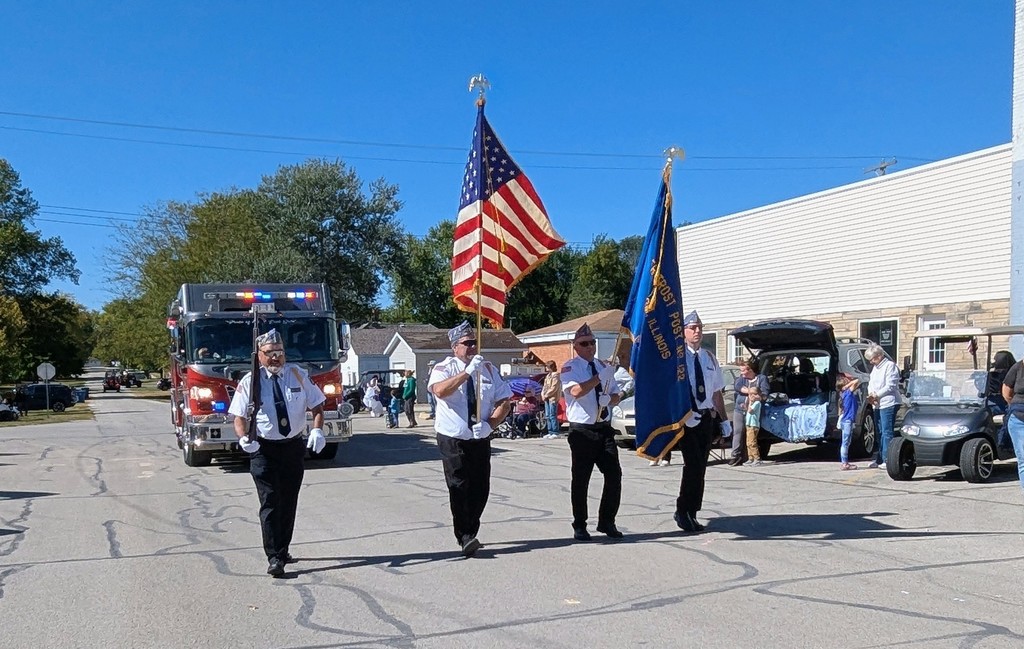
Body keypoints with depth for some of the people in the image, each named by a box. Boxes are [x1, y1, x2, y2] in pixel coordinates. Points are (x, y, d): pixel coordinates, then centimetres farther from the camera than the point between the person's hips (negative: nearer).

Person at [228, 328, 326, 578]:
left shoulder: (298, 375, 3)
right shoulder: (249, 382, -4)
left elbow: (317, 406, 5)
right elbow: (240, 416, -4)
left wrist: (317, 430, -13)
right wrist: (243, 438, -24)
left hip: (294, 447, 3)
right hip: (264, 449, -3)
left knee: (289, 502, 13)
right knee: (270, 503, -9)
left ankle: (283, 550, 28)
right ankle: (274, 558, -7)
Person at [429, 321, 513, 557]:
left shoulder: (488, 369, 7)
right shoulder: (443, 368, -5)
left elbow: (503, 402, 4)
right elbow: (439, 390, -27)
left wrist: (490, 424, -13)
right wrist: (468, 372, -32)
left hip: (480, 439, 4)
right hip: (452, 439, -4)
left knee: (481, 489, 7)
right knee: (459, 488, -10)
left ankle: (469, 533, 23)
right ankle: (465, 538, -7)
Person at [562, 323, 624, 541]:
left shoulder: (605, 366, 14)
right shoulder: (570, 367, -5)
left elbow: (616, 395, 18)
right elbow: (575, 391, -22)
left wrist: (609, 399, -4)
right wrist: (600, 377, -21)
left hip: (604, 428, 5)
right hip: (582, 430, -5)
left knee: (614, 475, 2)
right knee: (581, 480, 2)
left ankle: (607, 522, 16)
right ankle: (580, 526, 14)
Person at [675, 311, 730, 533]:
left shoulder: (710, 358, 13)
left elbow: (716, 392, 17)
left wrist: (724, 419, 12)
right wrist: (685, 413, -22)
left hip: (707, 416, 6)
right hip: (685, 418, -6)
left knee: (701, 466, 8)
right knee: (694, 465, -13)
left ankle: (691, 513, 18)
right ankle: (683, 511, 2)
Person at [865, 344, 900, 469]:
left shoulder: (890, 366, -8)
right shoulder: (875, 368, 20)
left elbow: (890, 386, -15)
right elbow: (871, 384, 18)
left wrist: (877, 395, -13)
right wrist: (871, 394, -1)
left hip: (888, 404, -9)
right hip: (878, 405, 9)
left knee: (887, 432, -9)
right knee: (880, 432, 12)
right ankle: (880, 460, 17)